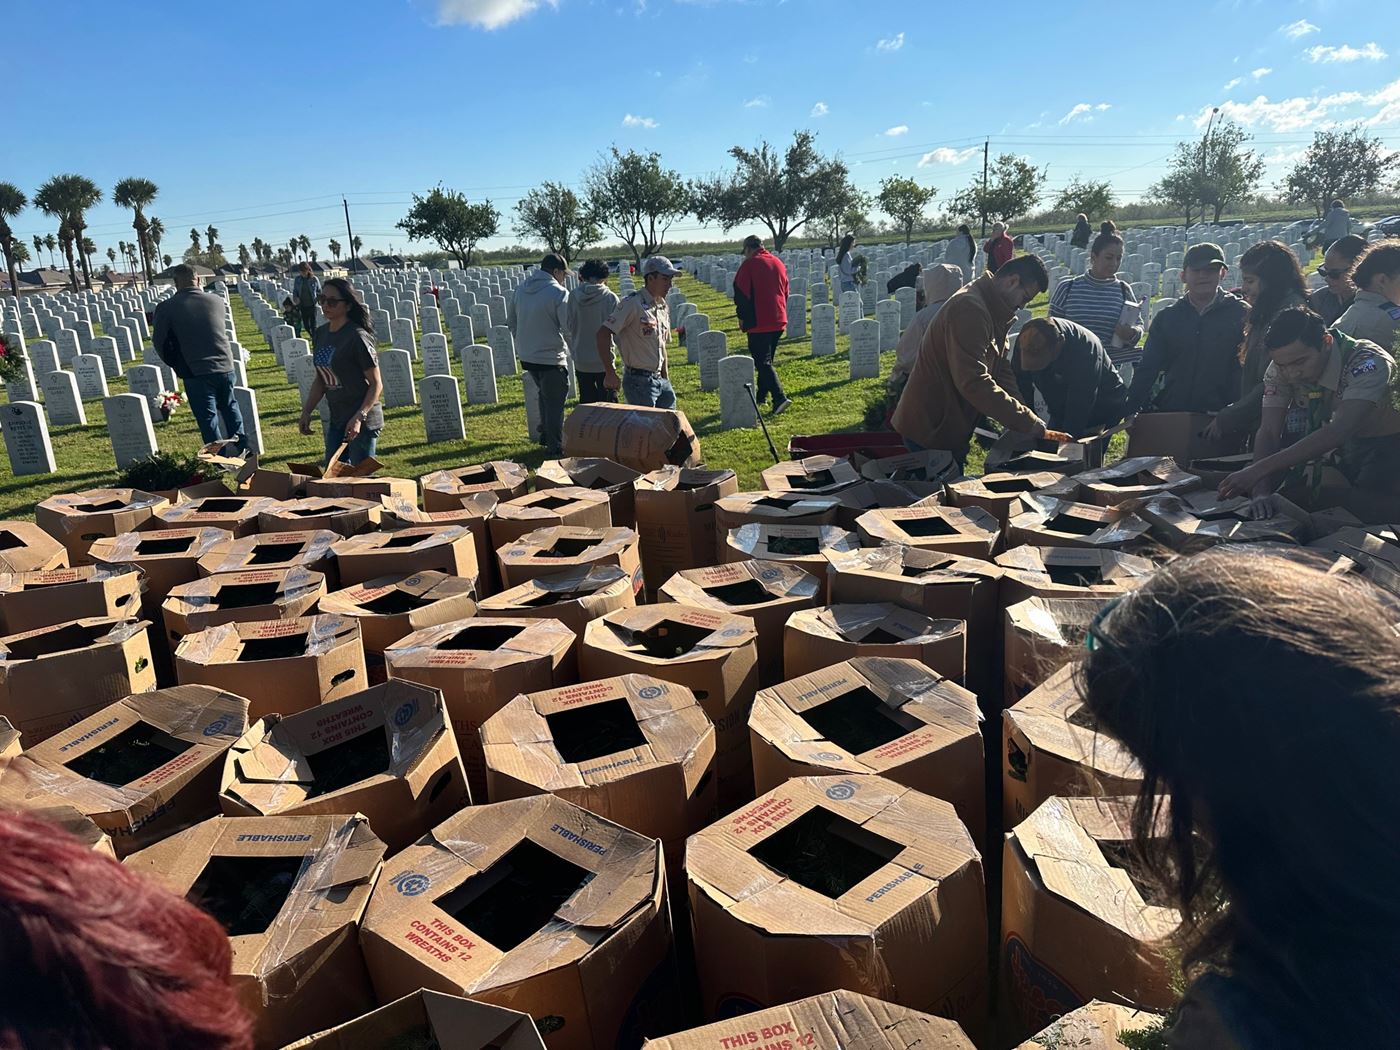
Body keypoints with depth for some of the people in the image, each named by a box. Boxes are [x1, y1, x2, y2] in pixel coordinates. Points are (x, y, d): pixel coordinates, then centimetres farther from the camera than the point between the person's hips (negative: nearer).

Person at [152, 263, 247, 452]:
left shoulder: (166, 308, -5)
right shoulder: (216, 300, 2)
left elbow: (159, 342, 3)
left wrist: (175, 364, 17)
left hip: (195, 371, -3)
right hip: (225, 366, 3)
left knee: (207, 416, 5)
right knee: (229, 407, 23)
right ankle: (242, 448, 19)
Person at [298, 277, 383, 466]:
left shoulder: (357, 337, -16)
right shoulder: (320, 334, 6)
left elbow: (376, 384, -15)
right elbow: (321, 379, 16)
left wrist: (359, 417, -24)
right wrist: (306, 411, 7)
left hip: (363, 421, -8)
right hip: (336, 419, 8)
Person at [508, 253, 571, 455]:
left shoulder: (522, 288, 7)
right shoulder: (559, 293, -16)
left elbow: (511, 320, 16)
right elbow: (569, 329, -18)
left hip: (526, 356, 7)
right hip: (551, 358, -7)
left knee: (544, 395, 26)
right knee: (555, 403, 5)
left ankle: (545, 435, 34)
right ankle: (555, 448, 13)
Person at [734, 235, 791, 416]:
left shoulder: (749, 264, -9)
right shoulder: (778, 263, 12)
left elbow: (741, 292, -11)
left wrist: (742, 316, 1)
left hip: (758, 322, -7)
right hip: (779, 321, 7)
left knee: (762, 362, -7)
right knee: (767, 359, 19)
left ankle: (779, 398, -19)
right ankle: (761, 395, 25)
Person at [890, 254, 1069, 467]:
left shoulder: (994, 314, 12)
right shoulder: (970, 308, -22)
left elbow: (1002, 371, 9)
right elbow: (975, 383, -32)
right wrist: (1033, 426, -31)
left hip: (950, 429, 10)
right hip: (930, 431, -10)